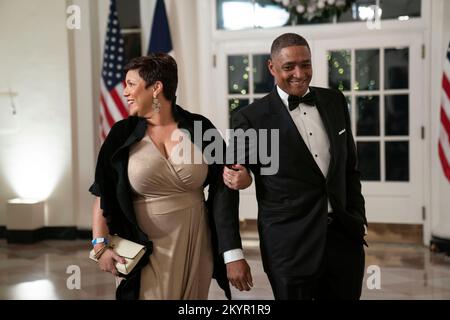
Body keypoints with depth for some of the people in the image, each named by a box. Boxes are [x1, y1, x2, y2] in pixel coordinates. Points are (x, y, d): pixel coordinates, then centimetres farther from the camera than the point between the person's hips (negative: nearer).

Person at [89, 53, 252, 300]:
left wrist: (233, 254, -8)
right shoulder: (123, 135, -1)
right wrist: (100, 245, -10)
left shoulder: (200, 129, -3)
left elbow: (222, 192, -4)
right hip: (145, 255, -1)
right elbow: (103, 194, 2)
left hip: (195, 250, 1)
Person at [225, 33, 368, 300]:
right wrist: (241, 177, -14)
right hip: (290, 247, -4)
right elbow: (235, 170, 6)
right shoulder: (251, 118, -7)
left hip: (344, 237, 4)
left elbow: (350, 166, 14)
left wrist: (358, 218, 10)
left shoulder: (335, 102, 7)